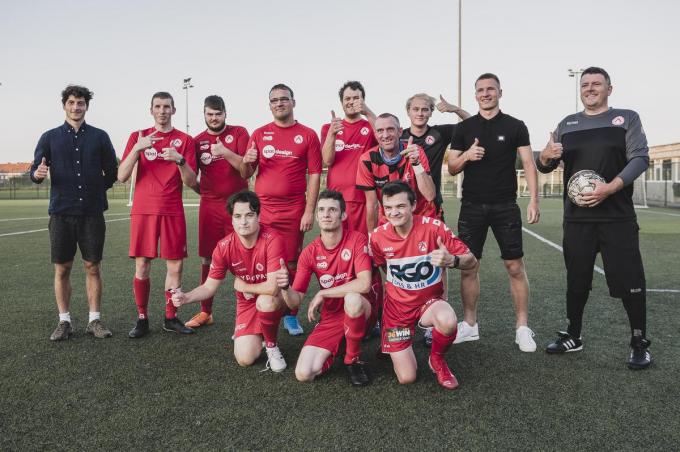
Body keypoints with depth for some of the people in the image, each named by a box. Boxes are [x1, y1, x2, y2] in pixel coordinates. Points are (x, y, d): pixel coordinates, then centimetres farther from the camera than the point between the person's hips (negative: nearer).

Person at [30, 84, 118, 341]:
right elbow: (35, 172, 2)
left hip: (92, 213, 0)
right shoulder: (50, 137, 6)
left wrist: (95, 190, 8)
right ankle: (64, 322, 14)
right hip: (61, 213, 0)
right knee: (62, 269, 4)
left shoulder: (99, 137, 7)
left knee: (93, 267, 3)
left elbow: (112, 172, 12)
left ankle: (94, 320, 12)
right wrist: (38, 173, -19)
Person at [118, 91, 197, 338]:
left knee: (175, 265, 1)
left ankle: (171, 318, 14)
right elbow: (122, 177, -1)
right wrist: (137, 148, -14)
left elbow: (191, 182, 1)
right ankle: (142, 319, 12)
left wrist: (180, 160, -17)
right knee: (141, 265, 0)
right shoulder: (138, 137, 7)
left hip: (173, 211, 0)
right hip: (143, 210, 0)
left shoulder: (185, 140, 6)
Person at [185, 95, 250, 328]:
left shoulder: (239, 133, 2)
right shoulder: (198, 141, 9)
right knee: (207, 259, 7)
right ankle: (205, 312, 18)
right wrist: (203, 190, -5)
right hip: (210, 206, 3)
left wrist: (226, 152, -22)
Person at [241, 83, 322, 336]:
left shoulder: (308, 135, 4)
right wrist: (247, 162, -10)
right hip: (262, 208, 2)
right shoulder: (259, 134, 11)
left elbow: (314, 175, 0)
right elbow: (246, 174, 13)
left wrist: (310, 210, -7)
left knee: (292, 263, 4)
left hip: (294, 210, -2)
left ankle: (291, 315, 16)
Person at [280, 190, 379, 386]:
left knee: (352, 298, -40)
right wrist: (285, 288, -28)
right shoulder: (309, 253, -4)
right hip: (331, 316, 3)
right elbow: (296, 299, -4)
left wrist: (322, 294, -21)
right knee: (304, 374, -14)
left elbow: (364, 284, -28)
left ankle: (353, 360, -12)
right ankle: (337, 347, 18)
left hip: (361, 311, -3)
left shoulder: (357, 240, -14)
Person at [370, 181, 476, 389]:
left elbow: (471, 261, -17)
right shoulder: (378, 236, -12)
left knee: (448, 321, -38)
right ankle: (399, 347, 29)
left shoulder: (433, 227, -19)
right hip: (397, 305, 1)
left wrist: (451, 260, -36)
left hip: (429, 300, -1)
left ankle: (437, 359, -2)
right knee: (407, 378, -8)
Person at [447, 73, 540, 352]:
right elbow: (452, 169, 9)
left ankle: (522, 327, 9)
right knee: (468, 266, 4)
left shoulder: (515, 126, 4)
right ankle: (469, 324, 16)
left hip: (505, 206, -2)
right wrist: (466, 156, -12)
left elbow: (528, 164, 1)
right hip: (472, 206, 2)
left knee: (515, 267, -2)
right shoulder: (464, 128, 8)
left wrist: (534, 200, -10)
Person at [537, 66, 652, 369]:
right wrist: (545, 156, -14)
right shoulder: (567, 124, 14)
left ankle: (640, 343, 11)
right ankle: (573, 336, 22)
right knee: (576, 280, 9)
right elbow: (544, 167, 12)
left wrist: (610, 188, -21)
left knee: (630, 281, -3)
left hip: (618, 217, -3)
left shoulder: (627, 119, 6)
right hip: (577, 218, 3)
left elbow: (640, 158, -5)